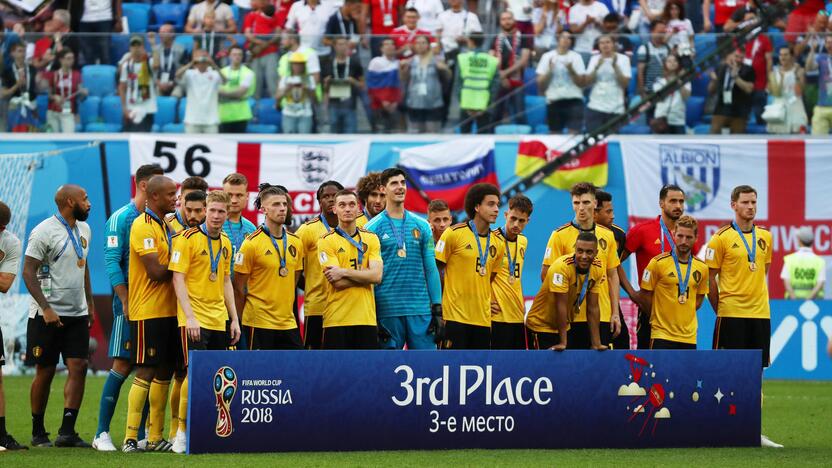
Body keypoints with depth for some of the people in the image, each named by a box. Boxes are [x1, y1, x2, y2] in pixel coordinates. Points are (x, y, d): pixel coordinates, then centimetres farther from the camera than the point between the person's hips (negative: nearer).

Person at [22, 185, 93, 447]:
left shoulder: (83, 230, 11)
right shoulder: (44, 232, -13)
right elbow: (29, 273, -15)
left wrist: (89, 303, 20)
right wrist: (46, 308, -22)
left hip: (77, 313, 6)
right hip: (48, 315, -6)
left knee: (79, 367, -5)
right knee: (45, 372, 0)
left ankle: (67, 431, -5)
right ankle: (38, 432, 12)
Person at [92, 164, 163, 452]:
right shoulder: (121, 218, -5)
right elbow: (112, 263, -10)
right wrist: (127, 302, -16)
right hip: (130, 301, -6)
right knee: (123, 365, -9)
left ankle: (140, 434, 10)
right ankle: (102, 433, -4)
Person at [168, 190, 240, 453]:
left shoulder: (225, 243, 13)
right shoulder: (187, 239, -7)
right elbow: (178, 279, -11)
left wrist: (234, 318, 17)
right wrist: (189, 317, -18)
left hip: (219, 319, 7)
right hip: (195, 320, -7)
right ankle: (182, 431, -6)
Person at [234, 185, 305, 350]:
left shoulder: (296, 242, 10)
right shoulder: (251, 244, -8)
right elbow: (239, 288, -4)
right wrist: (238, 320, -1)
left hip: (288, 322, 6)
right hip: (259, 322, -6)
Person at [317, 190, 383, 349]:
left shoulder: (371, 239, 9)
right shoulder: (326, 241, -1)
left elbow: (377, 276, -6)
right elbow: (337, 283, -11)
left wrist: (344, 272, -13)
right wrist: (365, 275, -6)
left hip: (366, 318, 3)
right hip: (336, 320, -3)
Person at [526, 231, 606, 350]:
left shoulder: (597, 269, -8)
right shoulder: (562, 267, -26)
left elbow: (593, 308, -3)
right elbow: (561, 305, -25)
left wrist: (596, 343, -5)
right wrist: (563, 343, -24)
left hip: (565, 326, 6)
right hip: (540, 326, -6)